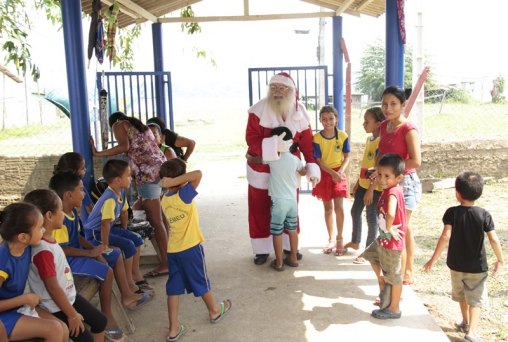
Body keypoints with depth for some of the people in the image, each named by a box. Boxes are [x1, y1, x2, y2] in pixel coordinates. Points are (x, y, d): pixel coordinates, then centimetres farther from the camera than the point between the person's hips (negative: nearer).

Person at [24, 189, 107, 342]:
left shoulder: (49, 239, 0)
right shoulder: (43, 250, -29)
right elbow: (53, 288, -24)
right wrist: (72, 315, -16)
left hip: (69, 295, 9)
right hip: (56, 307, -9)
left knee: (100, 321, 14)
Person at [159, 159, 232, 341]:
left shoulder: (164, 199, 1)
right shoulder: (184, 195, -21)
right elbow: (198, 174, -32)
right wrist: (174, 181, -28)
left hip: (172, 250, 5)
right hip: (190, 247, -5)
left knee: (173, 287, 10)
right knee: (201, 282, 15)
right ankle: (215, 311, 38)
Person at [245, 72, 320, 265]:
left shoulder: (299, 113, -3)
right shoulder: (259, 110, -12)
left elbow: (307, 142, -3)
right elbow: (251, 138, -17)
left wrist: (312, 167, -11)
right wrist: (269, 146, -33)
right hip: (261, 168, -2)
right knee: (261, 210, 7)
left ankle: (289, 246, 31)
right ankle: (262, 250, 21)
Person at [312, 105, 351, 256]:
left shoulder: (343, 136, -6)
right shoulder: (316, 138, -10)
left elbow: (347, 157, -2)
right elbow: (319, 161, -10)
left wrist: (340, 172, -17)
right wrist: (333, 173, -20)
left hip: (339, 173, 0)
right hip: (324, 174, 0)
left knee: (339, 207, -6)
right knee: (328, 207, 10)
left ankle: (340, 239, 9)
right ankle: (331, 239, 22)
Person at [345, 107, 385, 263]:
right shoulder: (369, 139, 9)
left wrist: (371, 189, -22)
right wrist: (357, 183, 19)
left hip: (374, 187, -9)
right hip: (363, 184, 9)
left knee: (371, 218, 1)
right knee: (355, 212, 20)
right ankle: (355, 242, 39)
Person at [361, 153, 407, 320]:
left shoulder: (393, 193, -30)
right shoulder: (389, 189, -2)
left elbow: (390, 214, -47)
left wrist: (389, 228, -31)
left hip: (392, 243, -9)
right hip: (383, 239, 9)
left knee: (394, 276, 8)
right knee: (371, 255, 30)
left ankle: (394, 309, 25)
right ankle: (382, 284, 45)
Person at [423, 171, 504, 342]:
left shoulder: (452, 212, -14)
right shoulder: (484, 215, -12)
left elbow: (445, 236, -21)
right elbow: (494, 240, -13)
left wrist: (433, 259, -15)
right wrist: (500, 260, 3)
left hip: (456, 265, 1)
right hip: (477, 267, -1)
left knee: (461, 295, 23)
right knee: (475, 300, 9)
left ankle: (466, 322, 42)